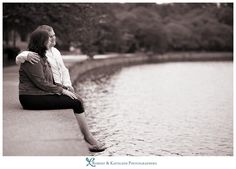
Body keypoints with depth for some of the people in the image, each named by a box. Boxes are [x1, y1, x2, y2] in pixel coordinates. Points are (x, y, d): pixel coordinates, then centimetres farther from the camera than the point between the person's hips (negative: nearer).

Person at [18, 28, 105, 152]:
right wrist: (62, 91, -12)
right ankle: (88, 138, -3)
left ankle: (86, 139, -10)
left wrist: (63, 88, 5)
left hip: (42, 94, 10)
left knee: (77, 101, -5)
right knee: (76, 103, -14)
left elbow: (51, 81, 20)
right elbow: (41, 83, -18)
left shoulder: (41, 57, 19)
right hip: (33, 98, -10)